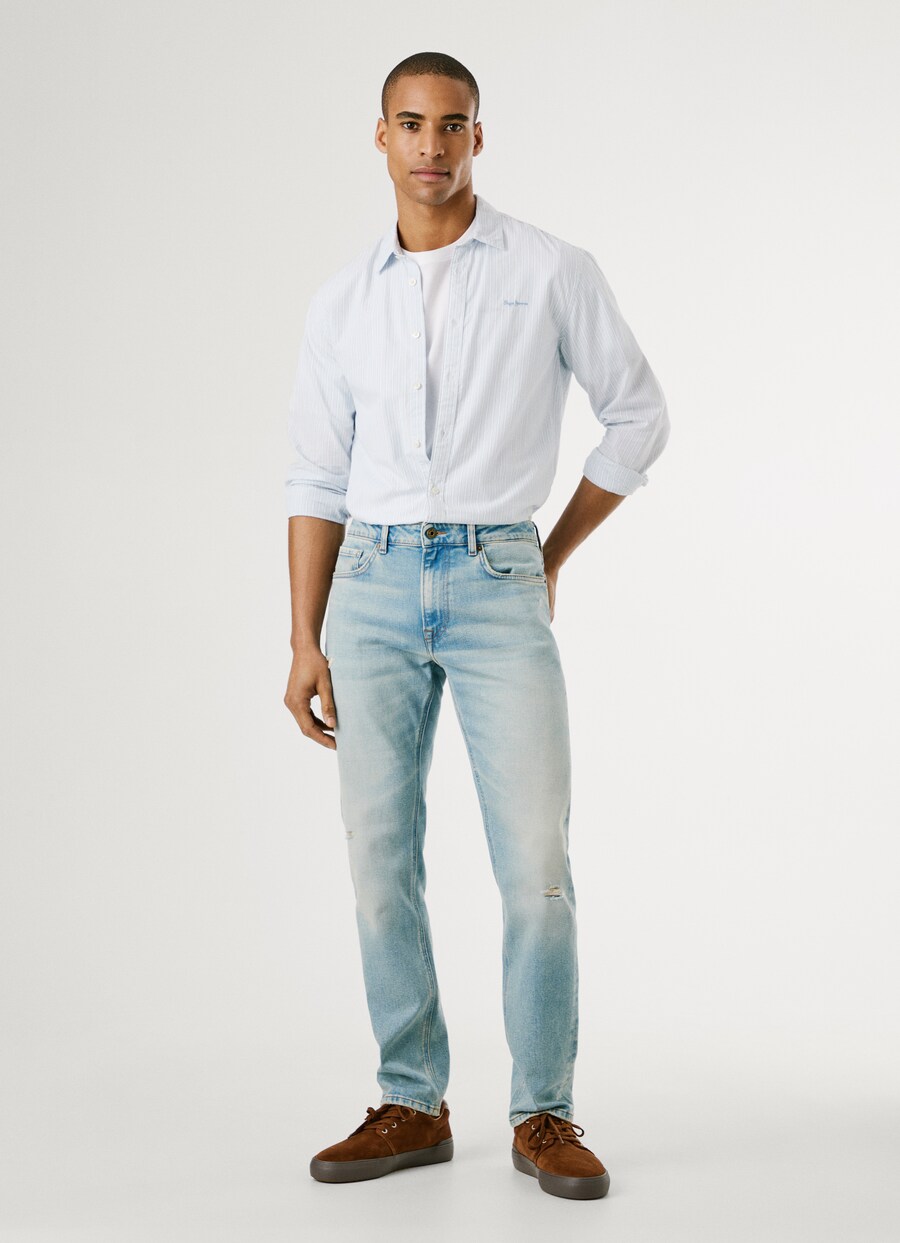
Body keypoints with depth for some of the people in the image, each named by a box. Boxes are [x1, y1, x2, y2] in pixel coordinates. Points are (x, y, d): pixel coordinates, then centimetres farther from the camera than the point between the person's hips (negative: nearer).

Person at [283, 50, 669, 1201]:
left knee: (536, 864, -7)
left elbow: (637, 416, 9)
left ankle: (543, 1115, 7)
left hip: (500, 587, -3)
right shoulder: (343, 303, 10)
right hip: (374, 587, 3)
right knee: (382, 859, 3)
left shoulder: (552, 272, 2)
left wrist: (555, 557, 8)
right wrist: (306, 645, 4)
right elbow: (318, 481, 10)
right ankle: (410, 1107, 15)